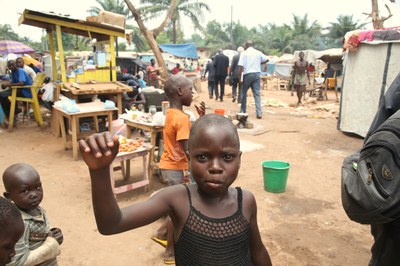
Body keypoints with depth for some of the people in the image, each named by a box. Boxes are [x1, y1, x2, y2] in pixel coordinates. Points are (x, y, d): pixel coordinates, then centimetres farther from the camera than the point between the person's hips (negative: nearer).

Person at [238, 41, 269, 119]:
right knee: (257, 94, 2)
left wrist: (239, 77, -7)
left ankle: (243, 111, 19)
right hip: (257, 74, 3)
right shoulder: (258, 52, 9)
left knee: (243, 93, 13)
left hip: (248, 74, -3)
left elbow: (241, 66, -10)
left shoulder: (244, 53, -2)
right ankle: (259, 113, -7)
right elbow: (266, 60, 10)